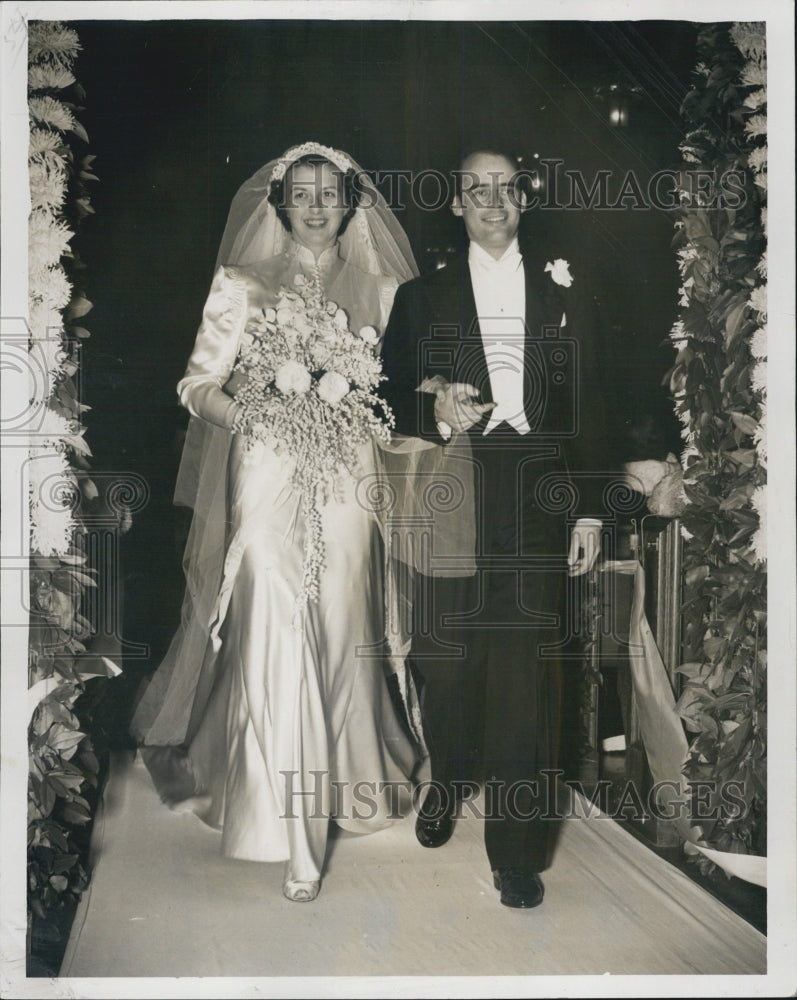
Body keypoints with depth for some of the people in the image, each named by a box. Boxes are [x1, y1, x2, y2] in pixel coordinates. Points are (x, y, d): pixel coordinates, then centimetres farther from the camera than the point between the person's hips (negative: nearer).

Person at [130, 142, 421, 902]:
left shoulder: (378, 289, 11)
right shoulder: (242, 285, 5)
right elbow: (199, 384, 2)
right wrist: (254, 419, -15)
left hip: (345, 479, 2)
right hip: (269, 478, -2)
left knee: (342, 630, 5)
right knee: (274, 638, -7)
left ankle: (345, 774, 27)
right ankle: (295, 835, -1)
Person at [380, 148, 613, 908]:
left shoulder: (562, 289, 11)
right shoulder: (422, 296, 11)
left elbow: (588, 404, 7)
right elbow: (392, 397, 12)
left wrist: (588, 510, 2)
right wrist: (434, 412, -11)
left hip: (536, 504, 0)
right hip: (451, 501, 1)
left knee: (527, 671, -2)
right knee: (448, 659, 7)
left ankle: (516, 848, 10)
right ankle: (449, 782, 36)